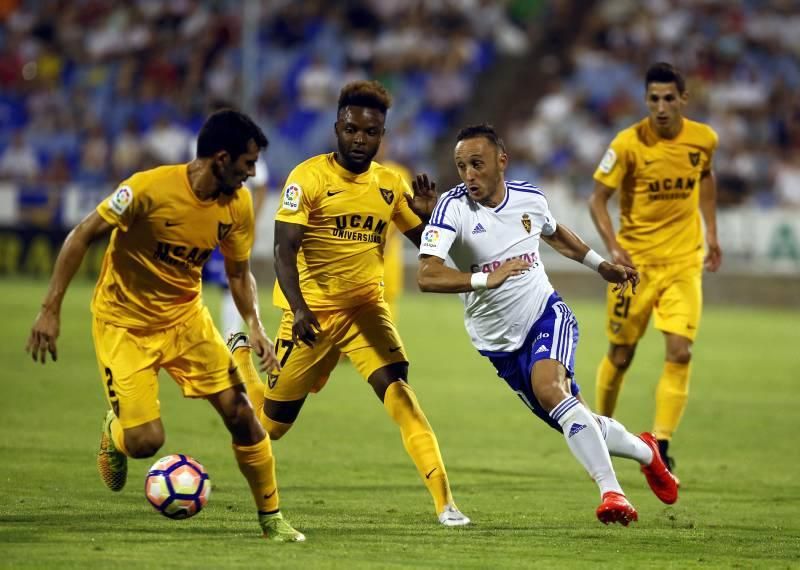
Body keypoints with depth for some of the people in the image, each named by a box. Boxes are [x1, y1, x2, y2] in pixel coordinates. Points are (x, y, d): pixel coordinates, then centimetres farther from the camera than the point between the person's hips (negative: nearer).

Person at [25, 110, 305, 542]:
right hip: (124, 323, -5)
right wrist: (50, 310, -20)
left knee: (240, 412, -5)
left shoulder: (237, 204, -8)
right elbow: (82, 236, -18)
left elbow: (239, 272, 7)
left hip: (185, 316, 5)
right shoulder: (151, 188, -26)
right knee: (146, 440, -14)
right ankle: (114, 431, 25)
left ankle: (271, 517, 12)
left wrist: (255, 327, -10)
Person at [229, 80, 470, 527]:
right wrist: (298, 308, -35)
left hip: (366, 309, 3)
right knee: (272, 424, 11)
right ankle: (242, 355, 46)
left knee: (398, 390, -22)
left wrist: (429, 212, -15)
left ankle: (444, 501, -25)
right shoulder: (309, 177, -14)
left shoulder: (390, 184, 1)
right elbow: (285, 250, -20)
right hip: (313, 313, -2)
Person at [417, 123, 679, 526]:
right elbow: (427, 275, -32)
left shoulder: (530, 199, -5)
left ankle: (611, 490, -31)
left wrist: (600, 264, 26)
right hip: (500, 342, 0)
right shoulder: (453, 207, -18)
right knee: (577, 424, 5)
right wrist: (485, 279, -42)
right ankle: (644, 451, 35)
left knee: (548, 388, -31)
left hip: (547, 315, 0)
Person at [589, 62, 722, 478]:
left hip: (684, 261, 2)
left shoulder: (703, 139, -4)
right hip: (636, 261, -2)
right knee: (621, 356, 7)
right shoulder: (628, 144, -15)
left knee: (679, 352, -13)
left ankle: (660, 445, -9)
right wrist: (613, 246, -23)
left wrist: (711, 232, 14)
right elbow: (598, 199, -9)